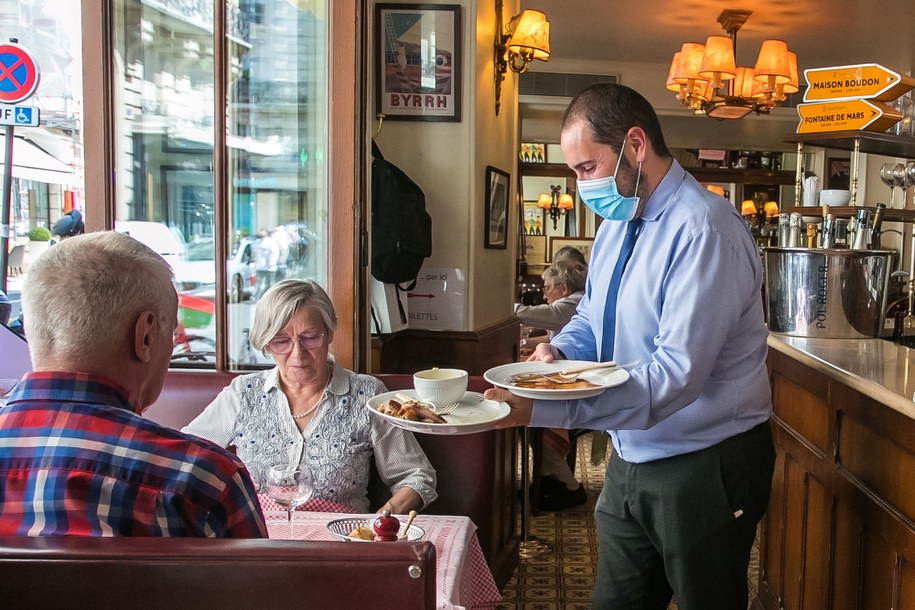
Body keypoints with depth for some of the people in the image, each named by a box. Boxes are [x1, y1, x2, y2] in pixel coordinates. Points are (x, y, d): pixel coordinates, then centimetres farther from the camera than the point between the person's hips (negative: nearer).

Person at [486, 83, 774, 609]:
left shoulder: (703, 231, -23)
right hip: (632, 461, 8)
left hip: (705, 468, -8)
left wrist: (542, 410, -33)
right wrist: (558, 353, -7)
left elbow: (677, 373, -29)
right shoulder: (618, 223, 6)